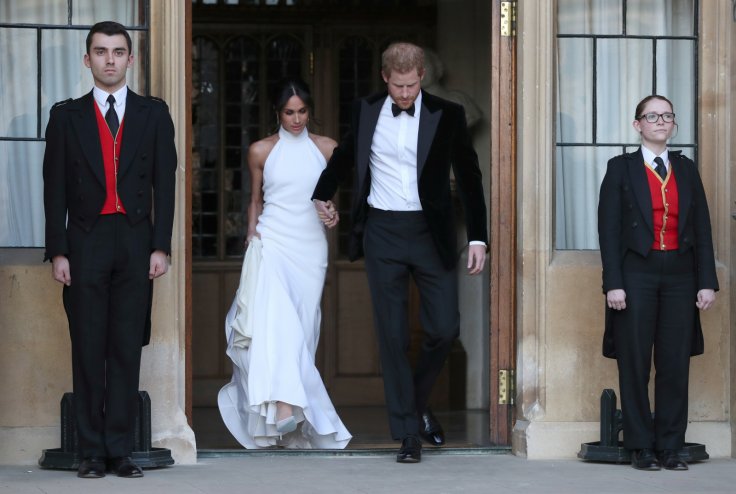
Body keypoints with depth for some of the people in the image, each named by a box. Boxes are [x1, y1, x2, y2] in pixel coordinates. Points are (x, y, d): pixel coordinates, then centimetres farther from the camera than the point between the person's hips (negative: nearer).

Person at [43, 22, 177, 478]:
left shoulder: (154, 114, 8)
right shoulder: (67, 116, 8)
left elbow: (165, 183, 5)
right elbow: (55, 188, 5)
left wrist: (161, 247, -3)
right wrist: (58, 251, -3)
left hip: (136, 244, 0)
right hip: (86, 243, 0)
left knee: (127, 350, 0)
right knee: (88, 350, 1)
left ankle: (121, 449, 3)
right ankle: (92, 452, 4)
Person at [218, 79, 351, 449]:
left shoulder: (325, 148, 8)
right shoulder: (261, 151, 5)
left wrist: (333, 214, -2)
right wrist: (252, 233, 1)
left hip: (311, 247, 2)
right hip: (273, 242, -2)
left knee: (303, 325, 1)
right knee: (275, 319, -24)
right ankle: (283, 404, -36)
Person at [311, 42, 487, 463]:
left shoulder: (447, 116, -2)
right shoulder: (367, 111, 3)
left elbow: (469, 177, 3)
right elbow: (346, 155, 24)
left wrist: (478, 239, -2)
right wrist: (322, 192, 36)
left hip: (431, 234, -1)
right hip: (382, 233, 1)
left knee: (445, 328, -3)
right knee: (393, 335, 0)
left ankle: (418, 403, 25)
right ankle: (408, 432, 5)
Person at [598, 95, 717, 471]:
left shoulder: (686, 169, 13)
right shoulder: (621, 168, 4)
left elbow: (702, 228, 9)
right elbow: (608, 229, -2)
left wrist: (707, 281, 1)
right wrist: (613, 284, -11)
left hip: (679, 274, 3)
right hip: (637, 274, -3)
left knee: (676, 365, 1)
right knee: (635, 364, 0)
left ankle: (671, 447, 7)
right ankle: (641, 447, 6)